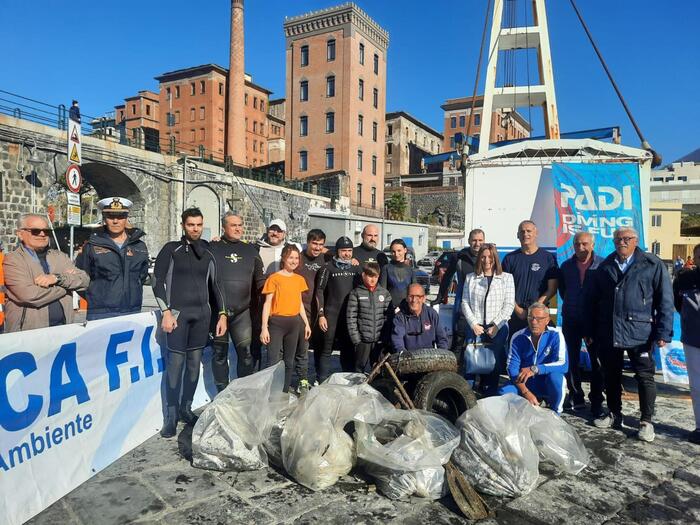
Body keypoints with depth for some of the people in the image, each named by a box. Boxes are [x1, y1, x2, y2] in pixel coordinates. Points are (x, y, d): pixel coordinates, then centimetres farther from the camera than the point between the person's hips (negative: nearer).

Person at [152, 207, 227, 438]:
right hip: (178, 313, -4)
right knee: (175, 363, -5)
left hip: (202, 313, 4)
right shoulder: (172, 249, 0)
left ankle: (186, 408, 22)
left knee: (194, 363, 8)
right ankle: (171, 415, 6)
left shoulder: (208, 254, 11)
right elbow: (158, 281, -3)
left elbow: (215, 285, 14)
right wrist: (166, 311, -11)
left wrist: (222, 314, 8)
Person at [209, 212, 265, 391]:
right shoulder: (213, 248, 2)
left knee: (246, 353, 3)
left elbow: (259, 279, 17)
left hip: (242, 311, 2)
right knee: (220, 353, 7)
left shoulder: (250, 250, 13)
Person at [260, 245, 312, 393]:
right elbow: (267, 303, -7)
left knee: (289, 361, 12)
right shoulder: (274, 278, -5)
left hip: (294, 322, 5)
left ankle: (285, 392, 23)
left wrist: (306, 323, 13)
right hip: (277, 322, -5)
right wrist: (264, 328, -13)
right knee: (274, 362, -10)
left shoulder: (299, 279, 11)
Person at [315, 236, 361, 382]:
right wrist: (321, 315, -9)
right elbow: (319, 291, -3)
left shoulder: (355, 268, 11)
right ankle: (322, 382, 7)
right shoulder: (328, 268, -2)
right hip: (331, 316, -4)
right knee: (327, 349, 0)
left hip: (350, 316, 4)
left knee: (348, 349, 11)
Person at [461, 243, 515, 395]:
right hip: (475, 327, 1)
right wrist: (474, 324, -5)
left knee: (496, 362, -1)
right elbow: (465, 303, 7)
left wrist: (496, 325, -7)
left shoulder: (506, 278, 7)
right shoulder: (471, 278, 12)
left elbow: (509, 305, 1)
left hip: (498, 328, -1)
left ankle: (491, 396, 10)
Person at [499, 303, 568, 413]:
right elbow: (512, 367, -12)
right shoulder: (518, 337, -9)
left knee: (555, 377, -35)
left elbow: (563, 365, -25)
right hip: (525, 384, 2)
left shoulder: (555, 336, -14)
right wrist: (526, 392, -22)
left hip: (548, 384, -2)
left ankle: (555, 412, -7)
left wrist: (535, 369, -36)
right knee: (504, 393, -24)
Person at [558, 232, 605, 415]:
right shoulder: (566, 266, 8)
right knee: (572, 360, 8)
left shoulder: (603, 265, -2)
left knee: (597, 360, 0)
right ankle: (575, 396, 21)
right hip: (571, 319, 3)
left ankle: (596, 400, 10)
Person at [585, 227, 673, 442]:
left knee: (645, 376, 2)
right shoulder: (604, 267, 11)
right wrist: (589, 331, 9)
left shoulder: (653, 265, 0)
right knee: (611, 376, 13)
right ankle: (614, 415, 28)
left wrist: (663, 332, -10)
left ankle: (646, 421, 17)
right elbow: (591, 300, 11)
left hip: (640, 333, -3)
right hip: (608, 333, 4)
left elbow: (665, 300, -3)